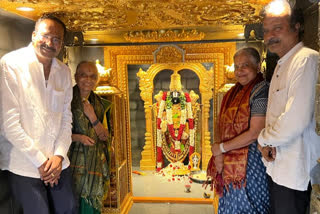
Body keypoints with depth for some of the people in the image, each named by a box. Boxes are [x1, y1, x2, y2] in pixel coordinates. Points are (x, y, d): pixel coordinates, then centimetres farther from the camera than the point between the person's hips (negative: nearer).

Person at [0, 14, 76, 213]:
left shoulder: (64, 72, 5)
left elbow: (66, 117, 7)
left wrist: (59, 155, -5)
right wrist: (39, 161, -13)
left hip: (58, 163, 5)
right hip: (24, 166, -4)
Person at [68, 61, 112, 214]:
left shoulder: (100, 104, 8)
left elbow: (105, 136, 3)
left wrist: (92, 116, -9)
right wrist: (78, 137, -20)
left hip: (95, 162, 4)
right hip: (74, 159, -3)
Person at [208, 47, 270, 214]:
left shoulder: (261, 90, -13)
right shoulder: (233, 92, 11)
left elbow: (255, 133, -20)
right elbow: (221, 125, 9)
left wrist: (222, 147, -12)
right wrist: (218, 154, -7)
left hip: (250, 164, -7)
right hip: (229, 164, 7)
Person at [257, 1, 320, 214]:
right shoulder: (281, 65, 13)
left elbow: (296, 120, -28)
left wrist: (264, 140, -10)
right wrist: (268, 142, -2)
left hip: (295, 170, -9)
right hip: (278, 166, 9)